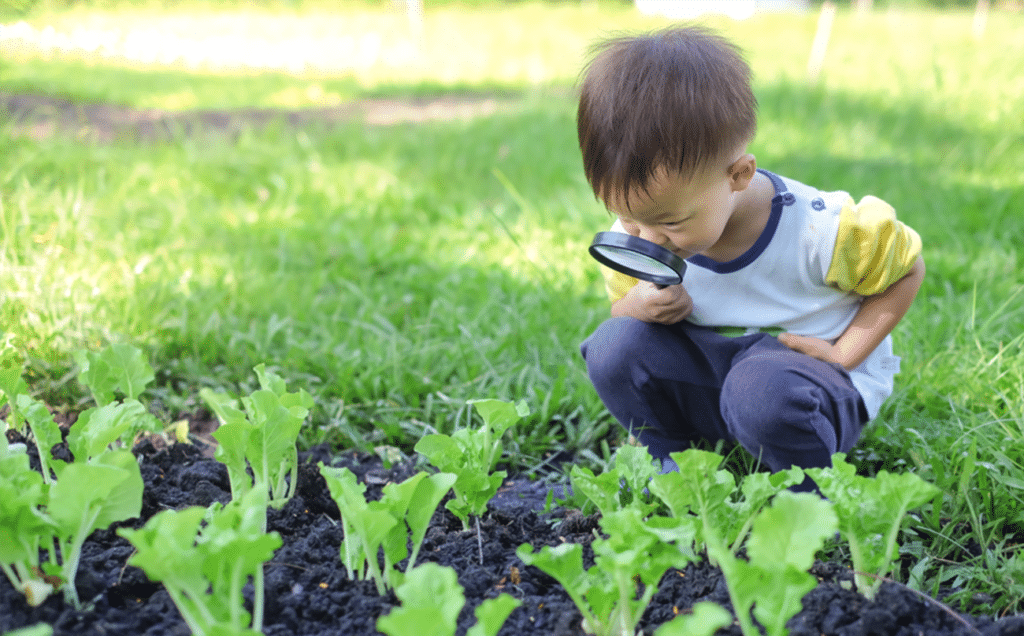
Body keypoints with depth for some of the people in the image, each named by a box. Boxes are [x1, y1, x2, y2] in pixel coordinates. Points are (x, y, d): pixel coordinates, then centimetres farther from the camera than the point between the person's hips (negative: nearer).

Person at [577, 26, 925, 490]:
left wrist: (844, 354, -15)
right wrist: (637, 307, -21)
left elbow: (907, 268, -6)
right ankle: (672, 466, 0)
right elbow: (620, 302, 5)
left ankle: (812, 497, -8)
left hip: (814, 378, -4)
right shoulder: (632, 237, -13)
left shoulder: (816, 231, -25)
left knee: (762, 391, -39)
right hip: (709, 365, 4)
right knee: (615, 345, -22)